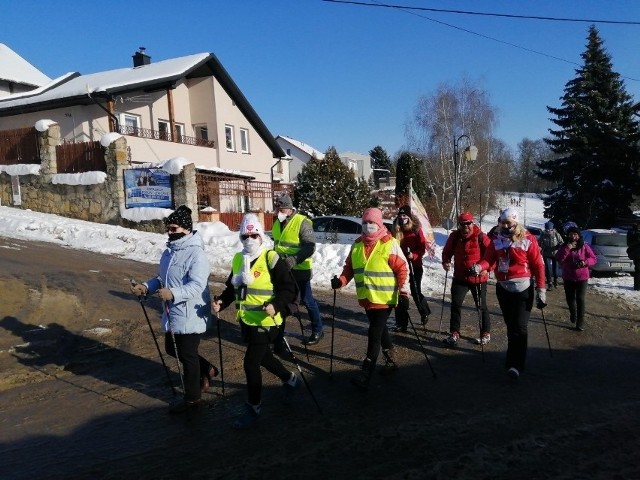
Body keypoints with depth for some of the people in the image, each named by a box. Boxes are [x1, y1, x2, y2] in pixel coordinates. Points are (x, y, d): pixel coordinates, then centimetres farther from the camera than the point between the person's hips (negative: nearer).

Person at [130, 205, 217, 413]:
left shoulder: (196, 253, -22)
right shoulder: (169, 250, 8)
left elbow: (197, 285, -30)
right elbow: (163, 279, 18)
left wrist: (173, 293, -43)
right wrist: (146, 286, 0)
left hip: (190, 315, -10)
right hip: (172, 314, 10)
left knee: (187, 355, 5)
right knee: (173, 349, 22)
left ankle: (192, 397, 26)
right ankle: (207, 370, 42)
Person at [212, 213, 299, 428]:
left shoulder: (272, 259, -15)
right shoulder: (238, 259, 7)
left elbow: (290, 289, -15)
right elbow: (232, 287, 16)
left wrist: (276, 306, -30)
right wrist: (222, 302, -2)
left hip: (265, 321, -7)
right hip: (246, 320, 8)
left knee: (251, 363, -4)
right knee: (263, 356, 21)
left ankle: (253, 408, 17)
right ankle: (290, 380, 47)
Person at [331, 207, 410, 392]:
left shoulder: (390, 244, -11)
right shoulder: (357, 244, 6)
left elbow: (402, 268, -9)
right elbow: (350, 266, 12)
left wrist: (404, 291, -17)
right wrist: (342, 280, -5)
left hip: (385, 298, -6)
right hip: (366, 298, 6)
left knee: (374, 334, -7)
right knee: (380, 330, 20)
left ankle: (366, 374, -3)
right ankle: (391, 361, 39)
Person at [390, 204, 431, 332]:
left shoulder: (416, 230, -8)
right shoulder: (396, 230, 3)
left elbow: (422, 247, -7)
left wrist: (414, 255, -23)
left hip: (415, 266, -3)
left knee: (415, 292, 7)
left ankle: (425, 313, 37)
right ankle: (401, 323, 10)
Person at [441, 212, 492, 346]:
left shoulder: (480, 237, -14)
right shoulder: (455, 236, -3)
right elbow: (447, 251, 10)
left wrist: (486, 267, -23)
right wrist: (446, 261, -8)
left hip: (478, 278, -3)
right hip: (460, 277, 3)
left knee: (481, 305, 8)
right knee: (455, 304, 0)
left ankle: (486, 333, 24)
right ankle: (454, 333, 12)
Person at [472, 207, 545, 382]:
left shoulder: (528, 240, -7)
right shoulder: (497, 240, 6)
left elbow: (538, 265, -6)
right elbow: (488, 259, -2)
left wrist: (541, 290, -9)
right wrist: (479, 267, -25)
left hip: (523, 288, -4)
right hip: (503, 288, 4)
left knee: (519, 326, -9)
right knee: (510, 325, 14)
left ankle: (515, 364, -7)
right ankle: (514, 358, 28)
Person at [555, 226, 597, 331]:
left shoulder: (584, 246, -4)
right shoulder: (564, 246, -1)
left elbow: (594, 259, -2)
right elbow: (559, 259, -15)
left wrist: (585, 262, -22)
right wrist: (567, 248, -23)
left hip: (582, 277, -2)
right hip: (568, 278, 2)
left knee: (580, 299, -5)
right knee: (570, 298, 15)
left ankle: (580, 322, 0)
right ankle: (573, 314, 42)